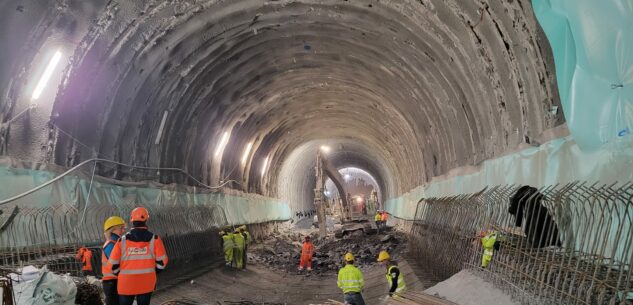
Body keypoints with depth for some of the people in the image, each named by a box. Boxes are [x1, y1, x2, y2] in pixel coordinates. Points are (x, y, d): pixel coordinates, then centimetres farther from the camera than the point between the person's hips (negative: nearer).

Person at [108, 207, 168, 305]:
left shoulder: (122, 241, -6)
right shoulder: (154, 239, -7)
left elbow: (113, 264, -5)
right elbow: (162, 262, -6)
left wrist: (121, 275, 14)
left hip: (126, 283, 0)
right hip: (146, 283, 0)